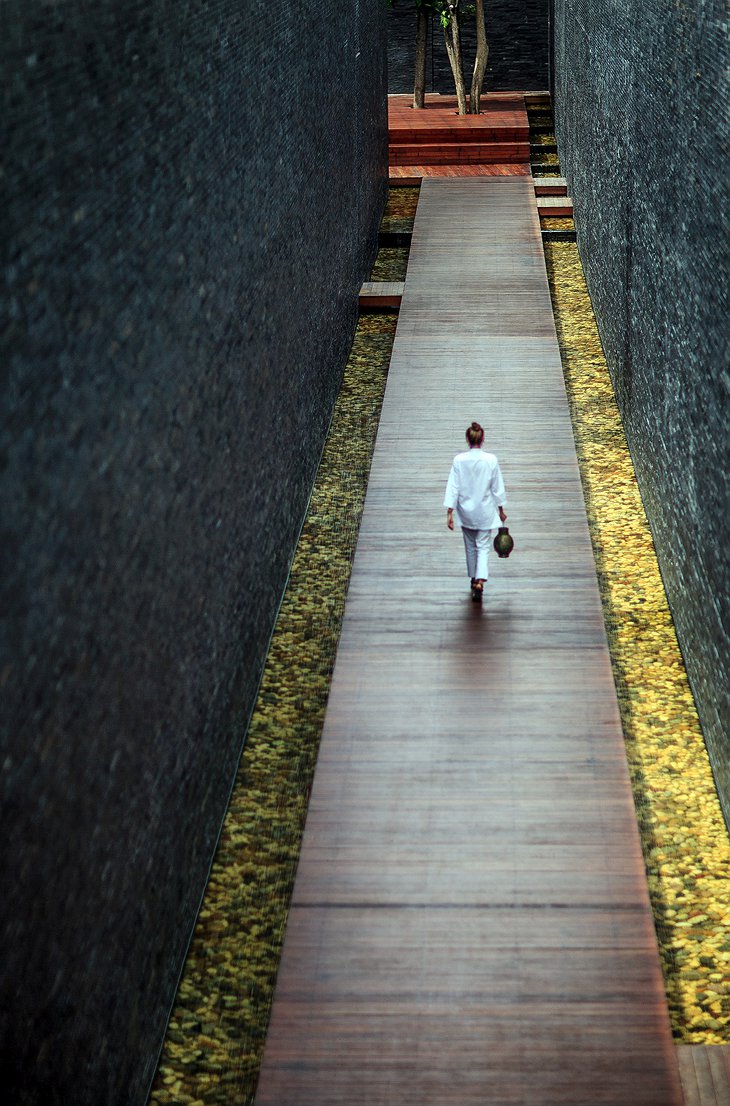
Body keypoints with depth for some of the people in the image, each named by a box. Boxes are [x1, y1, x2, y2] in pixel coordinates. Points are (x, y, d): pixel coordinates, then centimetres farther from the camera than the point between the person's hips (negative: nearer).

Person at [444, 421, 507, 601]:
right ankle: (480, 581, -15)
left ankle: (474, 579, 33)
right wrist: (501, 509, 10)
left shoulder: (459, 460, -11)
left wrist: (450, 512, -5)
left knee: (470, 546, 19)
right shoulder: (491, 460, -12)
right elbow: (497, 487, -3)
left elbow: (453, 486, -10)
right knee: (483, 547, 4)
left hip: (465, 511, 1)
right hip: (485, 511, -1)